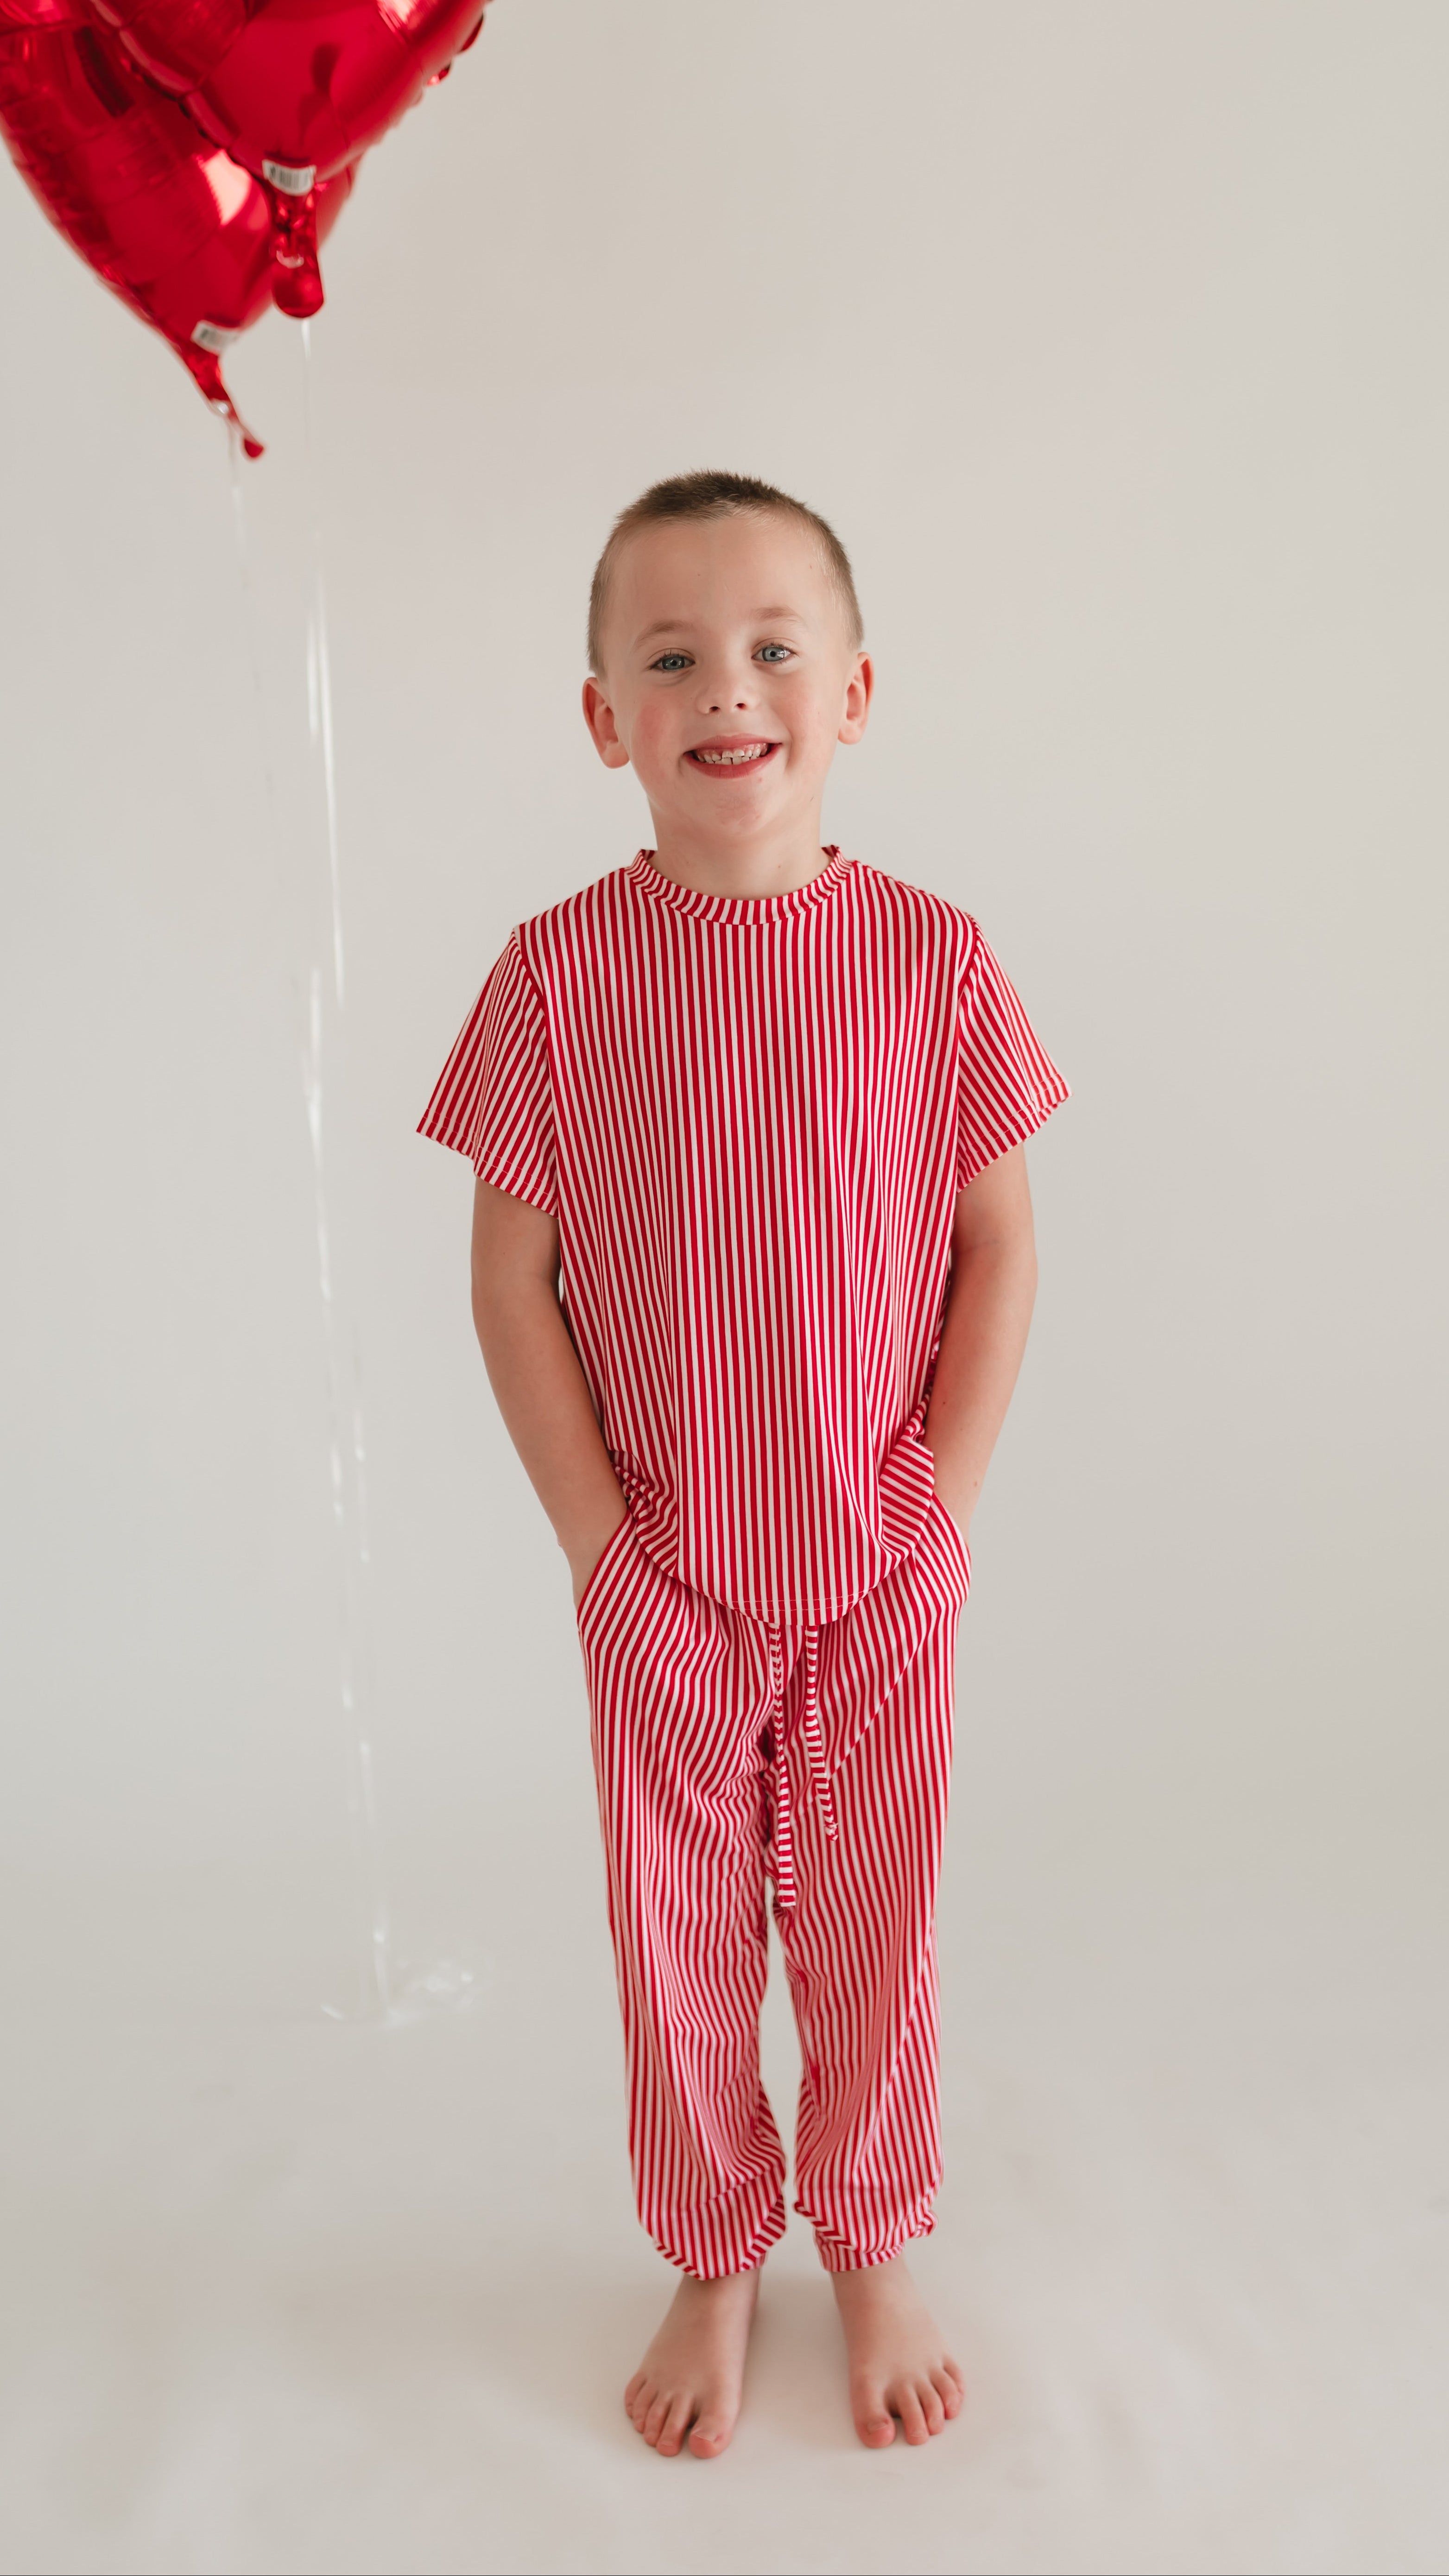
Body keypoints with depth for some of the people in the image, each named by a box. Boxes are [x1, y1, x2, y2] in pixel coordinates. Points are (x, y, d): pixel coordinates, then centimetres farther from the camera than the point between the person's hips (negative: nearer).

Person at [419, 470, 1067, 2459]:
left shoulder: (929, 957, -7)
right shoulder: (560, 972, -9)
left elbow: (998, 1247, -1)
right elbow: (511, 1274, -6)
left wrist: (948, 1506, -6)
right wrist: (597, 1543, -8)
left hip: (882, 1572, 1)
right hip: (664, 1581, 0)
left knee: (871, 1926, 16)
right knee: (677, 1935, 15)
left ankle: (874, 2253, 42)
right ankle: (713, 2265, 40)